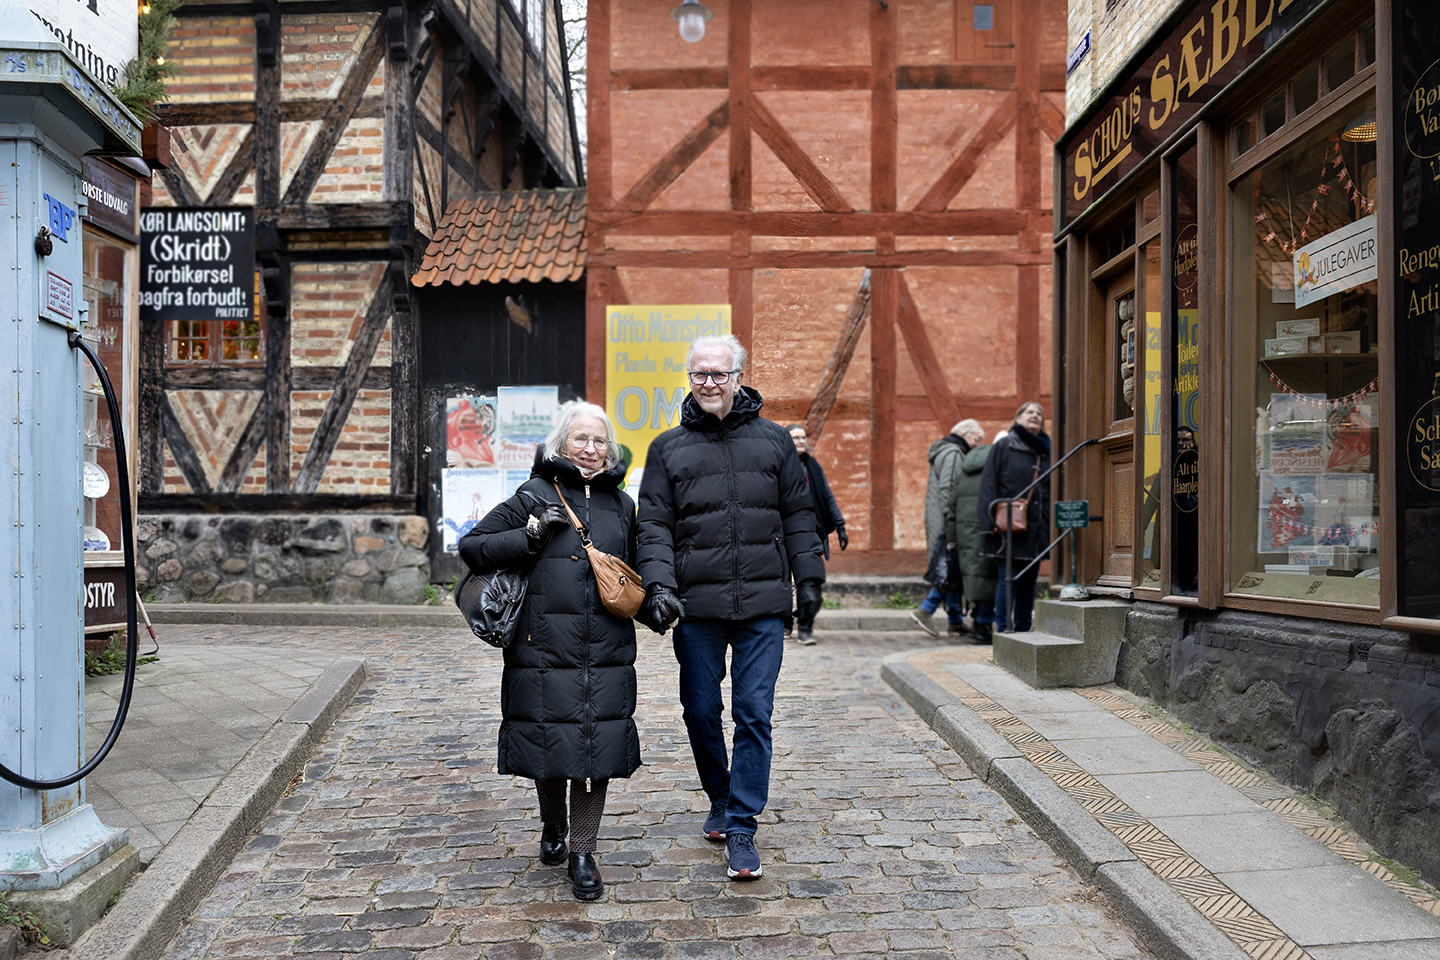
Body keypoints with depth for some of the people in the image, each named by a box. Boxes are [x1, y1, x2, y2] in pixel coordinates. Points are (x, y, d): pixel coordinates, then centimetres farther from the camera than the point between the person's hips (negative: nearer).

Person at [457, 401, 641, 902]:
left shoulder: (621, 504, 14)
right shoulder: (534, 497, 2)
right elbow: (472, 547, 0)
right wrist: (530, 535, -11)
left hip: (606, 653, 3)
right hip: (545, 649, -2)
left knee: (598, 745, -1)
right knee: (550, 742, 6)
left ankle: (582, 852, 11)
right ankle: (553, 828, 34)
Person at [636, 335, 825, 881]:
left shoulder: (773, 440, 9)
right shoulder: (668, 448, 7)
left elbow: (798, 515, 12)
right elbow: (654, 526, 2)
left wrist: (808, 579, 7)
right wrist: (659, 586, -11)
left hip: (762, 604, -1)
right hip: (696, 607, 1)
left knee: (754, 713, -4)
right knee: (701, 711, 9)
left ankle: (741, 828, 4)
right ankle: (721, 799, 33)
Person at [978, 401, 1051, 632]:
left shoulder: (1046, 450, 13)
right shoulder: (1003, 447, 0)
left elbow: (1053, 490, 15)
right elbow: (989, 485, -4)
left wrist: (1051, 523, 5)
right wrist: (992, 522, -12)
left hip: (1036, 529, 5)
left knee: (1029, 581, 9)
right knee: (1008, 579, -5)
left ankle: (1023, 629, 18)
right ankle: (1003, 629, 2)